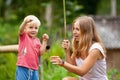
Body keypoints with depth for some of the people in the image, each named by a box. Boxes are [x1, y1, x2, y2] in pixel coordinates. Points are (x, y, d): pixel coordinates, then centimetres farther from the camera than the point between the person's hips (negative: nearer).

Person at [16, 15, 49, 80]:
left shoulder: (37, 40, 13)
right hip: (23, 68, -5)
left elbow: (41, 53, 5)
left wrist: (44, 41, -1)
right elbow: (20, 31, -22)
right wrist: (25, 22, -37)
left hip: (34, 69, 5)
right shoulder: (23, 37, 1)